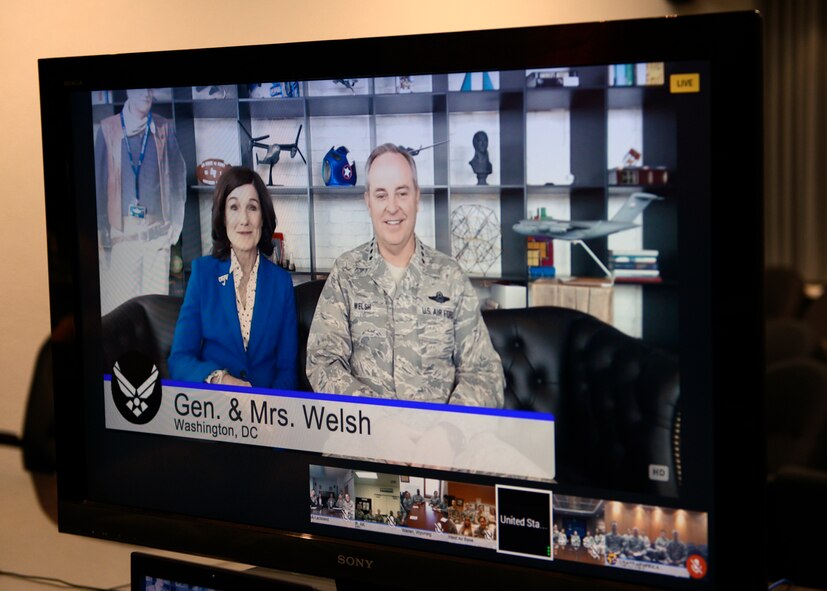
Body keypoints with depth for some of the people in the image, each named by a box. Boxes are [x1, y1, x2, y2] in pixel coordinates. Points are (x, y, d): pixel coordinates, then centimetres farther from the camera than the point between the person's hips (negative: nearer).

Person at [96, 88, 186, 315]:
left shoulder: (164, 128, 6)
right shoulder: (109, 129, 0)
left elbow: (177, 176, 11)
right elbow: (98, 181, 2)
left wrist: (176, 220, 4)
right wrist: (100, 235, -2)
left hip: (157, 233, 2)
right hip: (121, 233, -2)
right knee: (119, 307, -4)